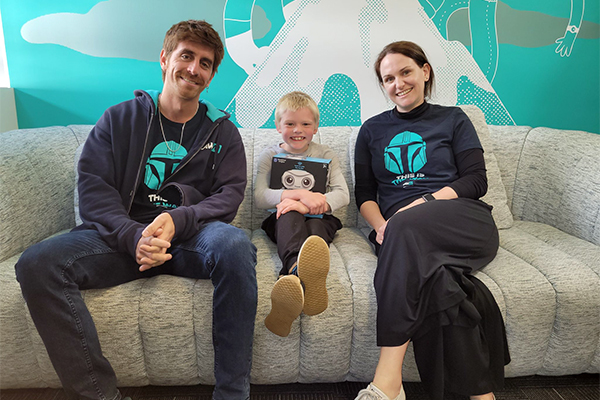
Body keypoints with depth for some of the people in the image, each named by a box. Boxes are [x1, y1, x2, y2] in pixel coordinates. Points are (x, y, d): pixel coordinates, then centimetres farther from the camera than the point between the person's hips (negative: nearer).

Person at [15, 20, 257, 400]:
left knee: (235, 245, -35)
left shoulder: (222, 131, 12)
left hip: (191, 235, 0)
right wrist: (134, 236, -19)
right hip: (124, 234, 1)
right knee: (37, 263, -24)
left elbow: (230, 194, 1)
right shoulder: (120, 119, 11)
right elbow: (93, 186, 1)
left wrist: (177, 220, -19)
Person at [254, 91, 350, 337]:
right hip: (281, 221, -1)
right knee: (290, 217, -36)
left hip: (317, 218, 1)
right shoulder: (270, 155, 13)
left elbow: (342, 195, 0)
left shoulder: (325, 155, 15)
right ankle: (299, 270, -68)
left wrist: (307, 205, -19)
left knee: (317, 223, -35)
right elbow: (259, 197, -3)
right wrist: (301, 194, -18)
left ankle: (294, 279, -67)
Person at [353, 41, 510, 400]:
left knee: (406, 226, -36)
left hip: (464, 225, -1)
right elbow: (364, 194, 15)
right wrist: (381, 226, -8)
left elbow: (476, 181, 6)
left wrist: (424, 203, -13)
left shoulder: (453, 119, 18)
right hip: (406, 235, 2)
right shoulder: (372, 130, 23)